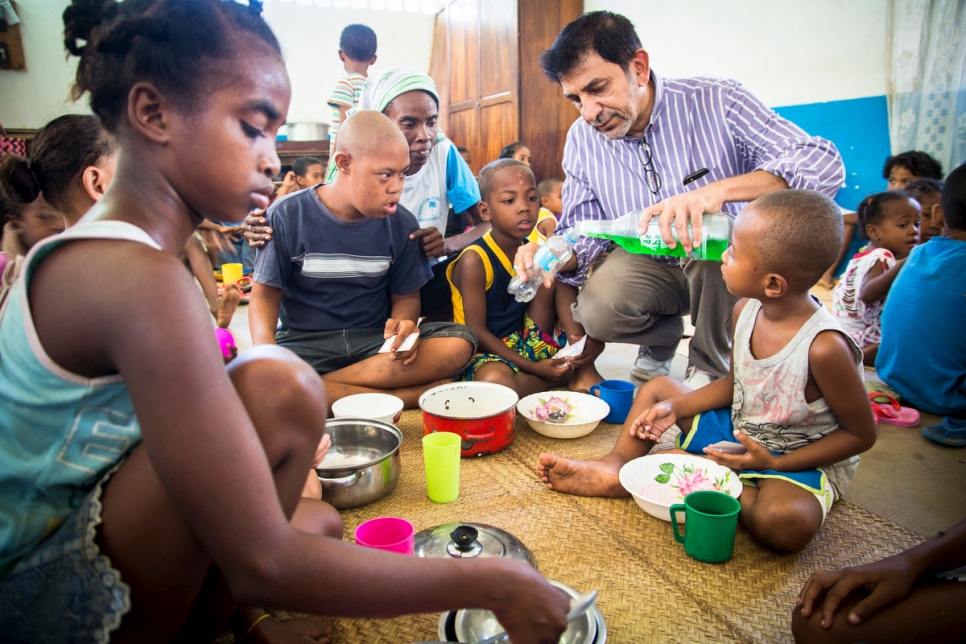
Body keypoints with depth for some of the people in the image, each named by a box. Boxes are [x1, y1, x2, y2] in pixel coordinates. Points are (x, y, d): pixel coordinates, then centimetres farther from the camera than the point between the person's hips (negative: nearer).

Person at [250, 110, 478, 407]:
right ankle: (403, 397, -26)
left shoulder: (401, 223, 1)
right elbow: (265, 293, -1)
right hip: (306, 341, -2)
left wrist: (404, 323, -20)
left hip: (376, 339, 3)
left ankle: (313, 387, -24)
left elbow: (406, 295, 6)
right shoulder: (288, 216, -5)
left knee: (459, 344, -24)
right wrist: (265, 350, -23)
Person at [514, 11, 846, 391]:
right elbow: (582, 232, -3)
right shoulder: (581, 139, -5)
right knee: (596, 312, -27)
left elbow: (824, 163, -27)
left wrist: (716, 191, -44)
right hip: (647, 264, 2)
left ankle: (710, 365, -6)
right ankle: (662, 336, 10)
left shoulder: (717, 103, -17)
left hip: (724, 263, -1)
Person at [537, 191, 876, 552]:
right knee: (657, 387, 6)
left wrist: (774, 463, -22)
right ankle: (616, 466, -11)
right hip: (740, 432, 7)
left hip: (802, 462, -6)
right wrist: (676, 407, -7)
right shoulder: (745, 310, -9)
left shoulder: (825, 347, -30)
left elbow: (861, 434, -17)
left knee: (785, 523, -39)